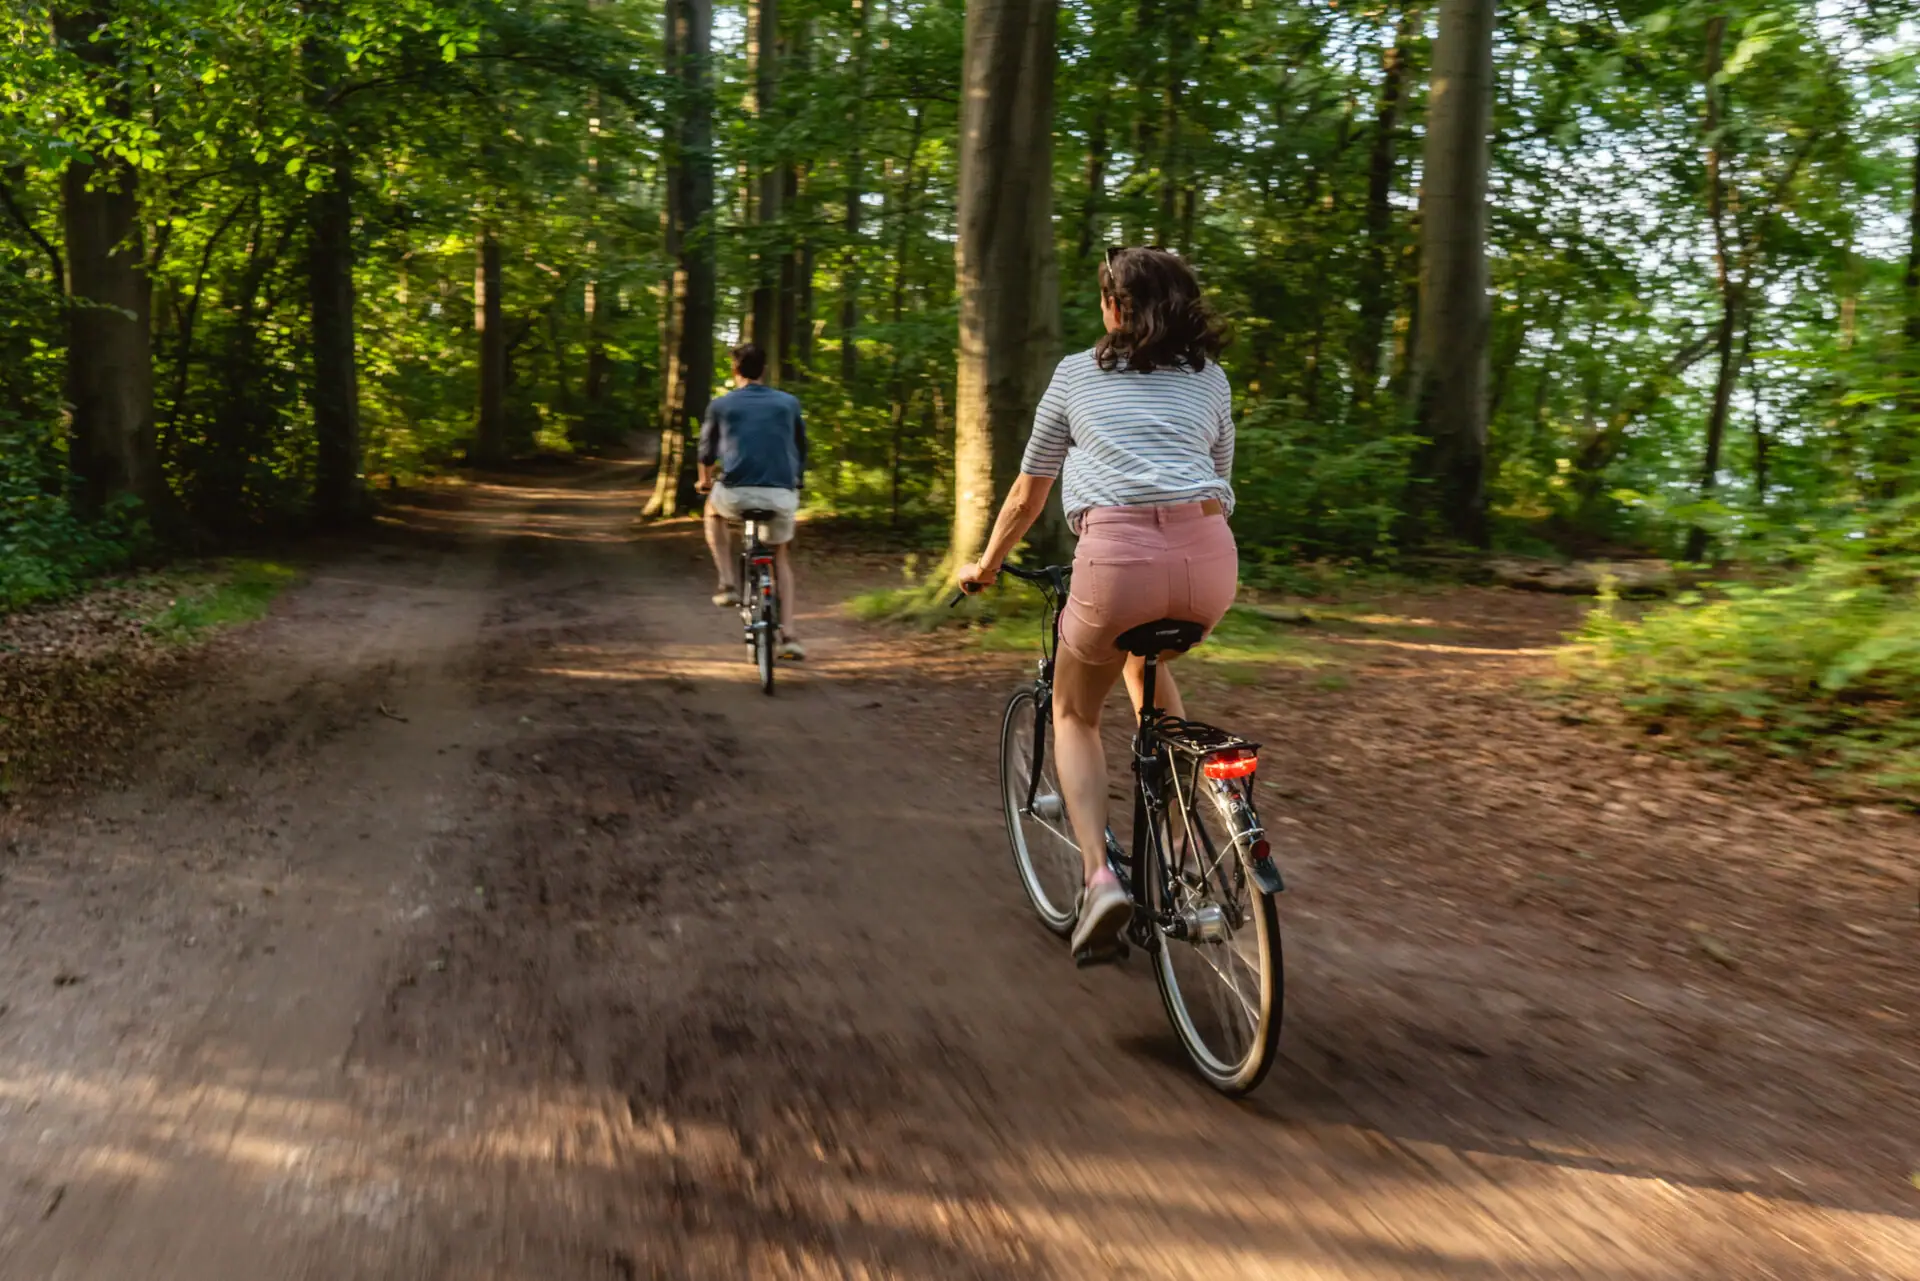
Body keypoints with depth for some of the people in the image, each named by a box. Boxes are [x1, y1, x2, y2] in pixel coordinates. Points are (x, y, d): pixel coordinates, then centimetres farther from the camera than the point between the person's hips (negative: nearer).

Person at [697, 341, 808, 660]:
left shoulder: (721, 405, 9)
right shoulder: (789, 403, 13)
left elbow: (707, 451, 23)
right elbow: (801, 451, 25)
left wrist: (705, 482, 43)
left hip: (737, 493, -1)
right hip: (782, 495, 2)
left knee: (714, 510, 33)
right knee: (782, 557, 23)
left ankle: (728, 584, 19)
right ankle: (788, 635, 11)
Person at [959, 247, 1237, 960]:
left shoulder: (1077, 374, 18)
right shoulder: (1210, 378, 23)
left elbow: (1028, 494, 24)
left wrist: (985, 566, 38)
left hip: (1118, 555, -3)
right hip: (1212, 559, 3)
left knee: (1074, 712, 21)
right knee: (1147, 662, 36)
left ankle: (1099, 875, 0)